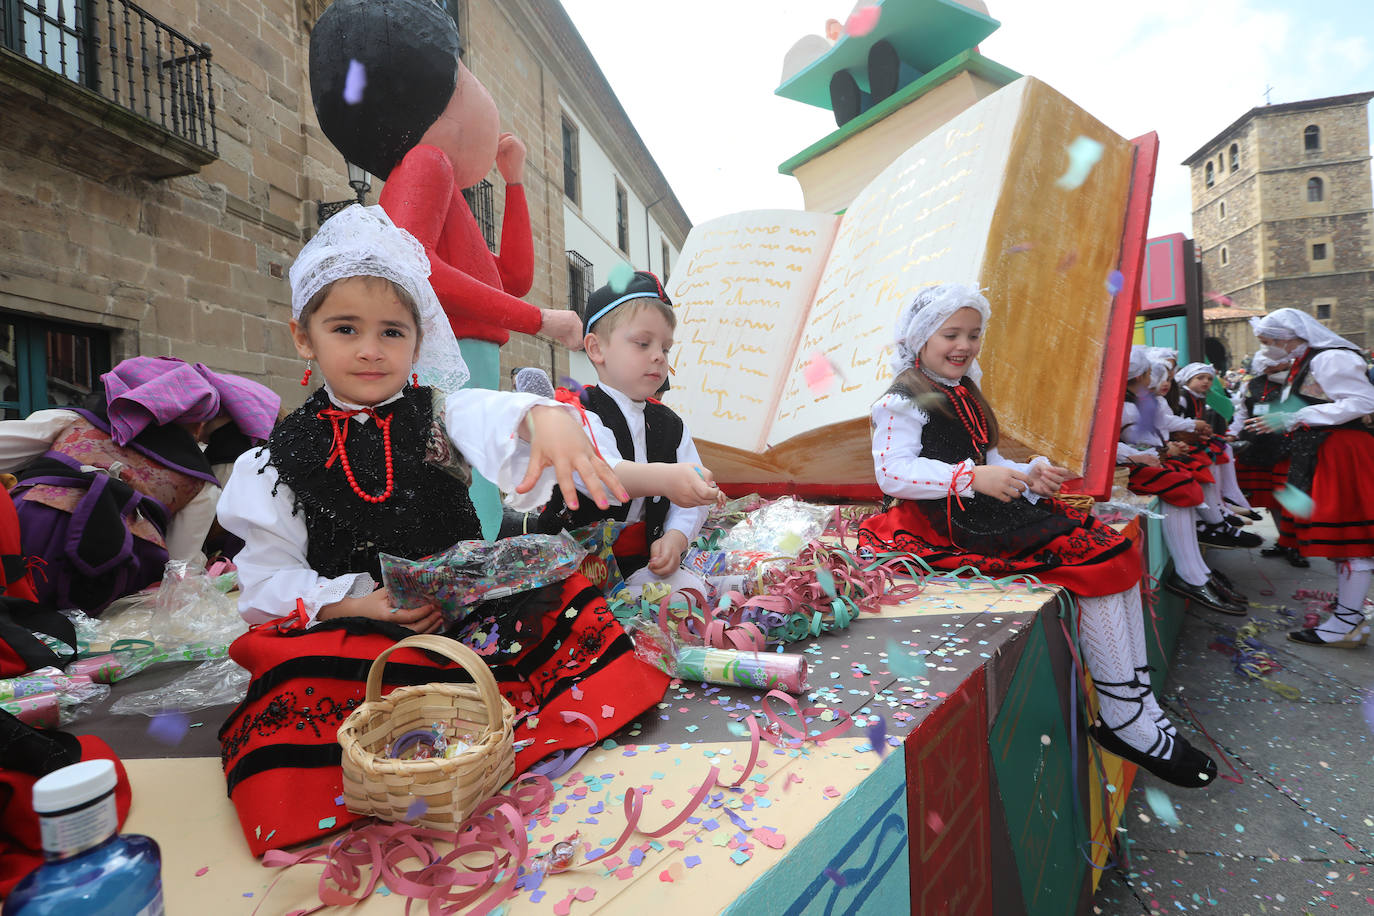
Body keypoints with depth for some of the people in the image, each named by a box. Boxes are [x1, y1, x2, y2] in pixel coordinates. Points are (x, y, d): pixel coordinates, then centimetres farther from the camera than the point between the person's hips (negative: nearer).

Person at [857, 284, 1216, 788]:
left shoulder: (964, 394, 24)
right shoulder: (903, 398, -6)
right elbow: (893, 473, -19)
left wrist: (1029, 475, 0)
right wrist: (974, 477, -27)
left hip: (986, 508, 9)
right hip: (949, 524, -9)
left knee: (1118, 554, -5)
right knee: (1093, 561, -18)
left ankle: (1138, 702, -1)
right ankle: (1125, 720, -5)